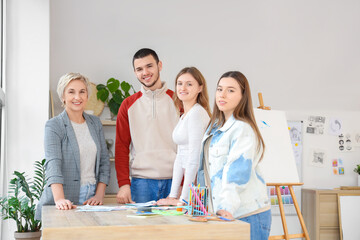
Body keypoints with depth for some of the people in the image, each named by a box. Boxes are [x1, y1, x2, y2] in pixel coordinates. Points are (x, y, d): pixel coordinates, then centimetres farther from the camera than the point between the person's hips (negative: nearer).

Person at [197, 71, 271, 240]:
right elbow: (205, 168, 21)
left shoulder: (243, 129, -11)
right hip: (220, 213, 8)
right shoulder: (214, 127, 14)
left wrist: (227, 207, -34)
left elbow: (238, 170, -23)